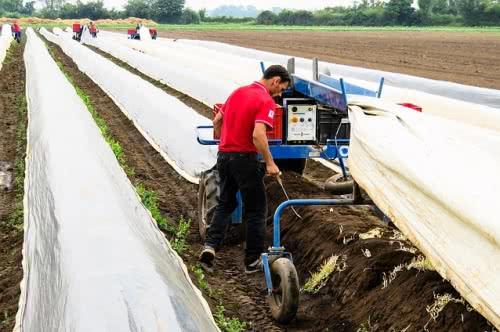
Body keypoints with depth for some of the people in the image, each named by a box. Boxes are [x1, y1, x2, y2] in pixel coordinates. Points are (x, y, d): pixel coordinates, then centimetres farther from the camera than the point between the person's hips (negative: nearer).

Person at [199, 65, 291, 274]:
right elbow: (258, 134, -25)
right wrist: (270, 163, -19)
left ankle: (210, 245, 3)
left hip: (224, 155, 7)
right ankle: (253, 260, 11)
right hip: (245, 158, -7)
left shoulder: (238, 92, 11)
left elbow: (217, 121, 18)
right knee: (256, 210, 6)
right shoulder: (266, 101, -13)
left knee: (226, 203, 20)